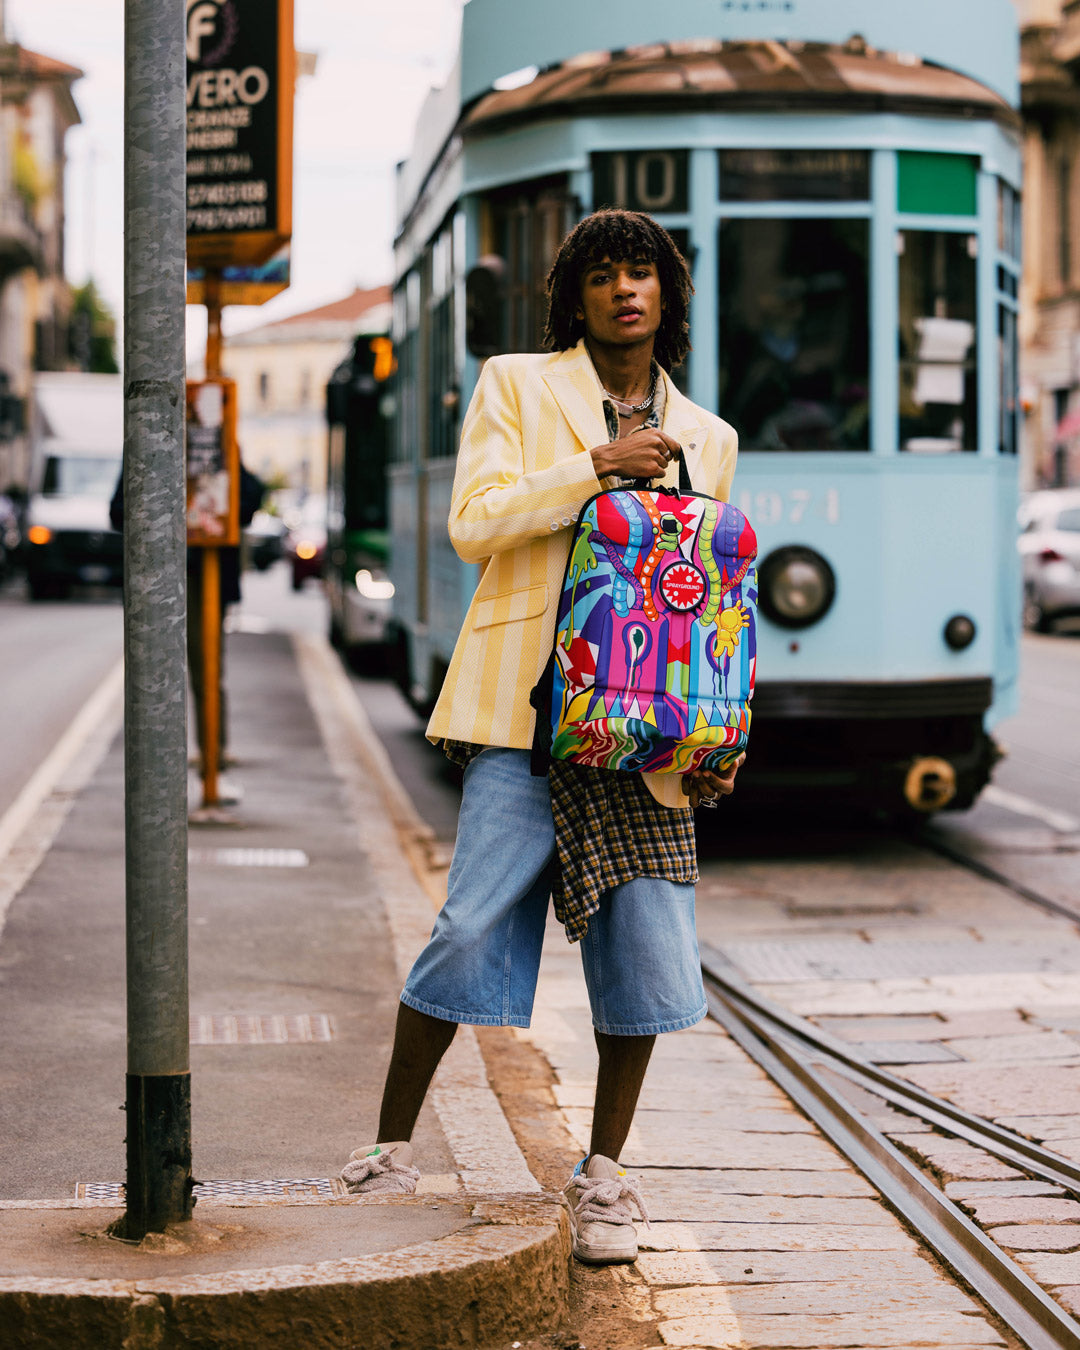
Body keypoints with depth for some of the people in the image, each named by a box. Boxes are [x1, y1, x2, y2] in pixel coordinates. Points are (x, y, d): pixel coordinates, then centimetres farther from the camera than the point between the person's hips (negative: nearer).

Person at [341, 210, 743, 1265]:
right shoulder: (517, 387, 8)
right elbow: (475, 524, -4)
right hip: (528, 700, -3)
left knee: (649, 941, -3)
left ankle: (601, 1175, 12)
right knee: (475, 923, -11)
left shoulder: (705, 439, 18)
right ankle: (390, 1150, 5)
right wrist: (597, 466, -11)